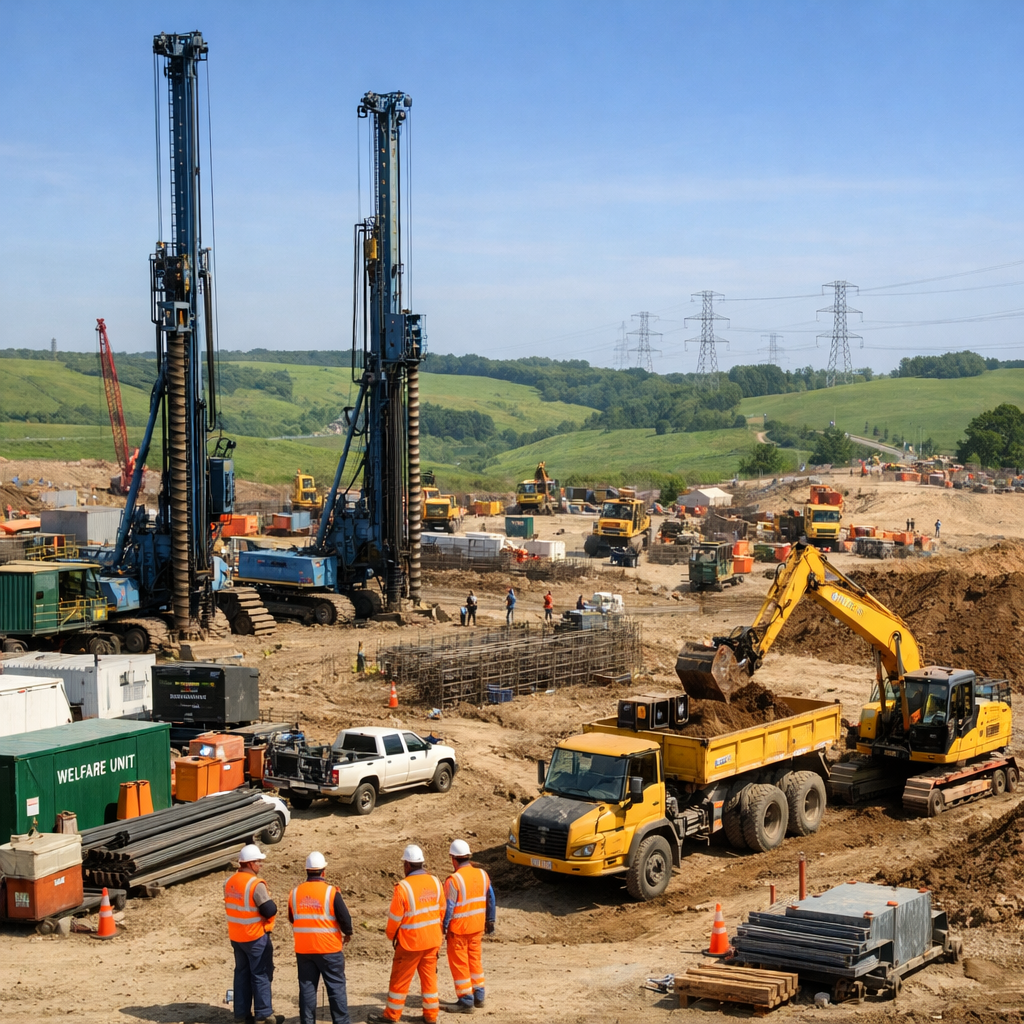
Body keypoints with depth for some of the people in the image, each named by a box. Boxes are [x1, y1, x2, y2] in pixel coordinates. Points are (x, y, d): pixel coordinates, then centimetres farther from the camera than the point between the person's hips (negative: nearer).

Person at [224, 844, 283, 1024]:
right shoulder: (256, 885, -22)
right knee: (261, 975, 2)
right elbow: (270, 910, -22)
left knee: (242, 972, 16)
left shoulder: (229, 882, 3)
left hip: (236, 936, 7)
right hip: (255, 936, -7)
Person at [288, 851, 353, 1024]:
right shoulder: (331, 892, -14)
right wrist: (347, 933, 8)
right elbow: (344, 917, -12)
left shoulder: (295, 892, 1)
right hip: (329, 948, -4)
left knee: (307, 986, 11)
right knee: (336, 986, 5)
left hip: (303, 948, 4)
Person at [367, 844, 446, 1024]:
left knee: (400, 979, 8)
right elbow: (441, 911, 7)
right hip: (432, 940, 5)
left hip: (410, 942, -5)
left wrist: (391, 935, 6)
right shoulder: (435, 882, -3)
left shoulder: (403, 887, -19)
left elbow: (395, 917, -12)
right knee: (429, 977, 15)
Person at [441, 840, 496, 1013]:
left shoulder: (453, 880, -20)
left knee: (459, 964, 5)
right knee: (475, 960, 20)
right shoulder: (482, 874, -1)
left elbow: (448, 907, -18)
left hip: (458, 928, -6)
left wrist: (443, 927, -8)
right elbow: (491, 900, 8)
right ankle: (479, 995, 27)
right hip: (477, 927, 6)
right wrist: (490, 921, 18)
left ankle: (465, 1001, 8)